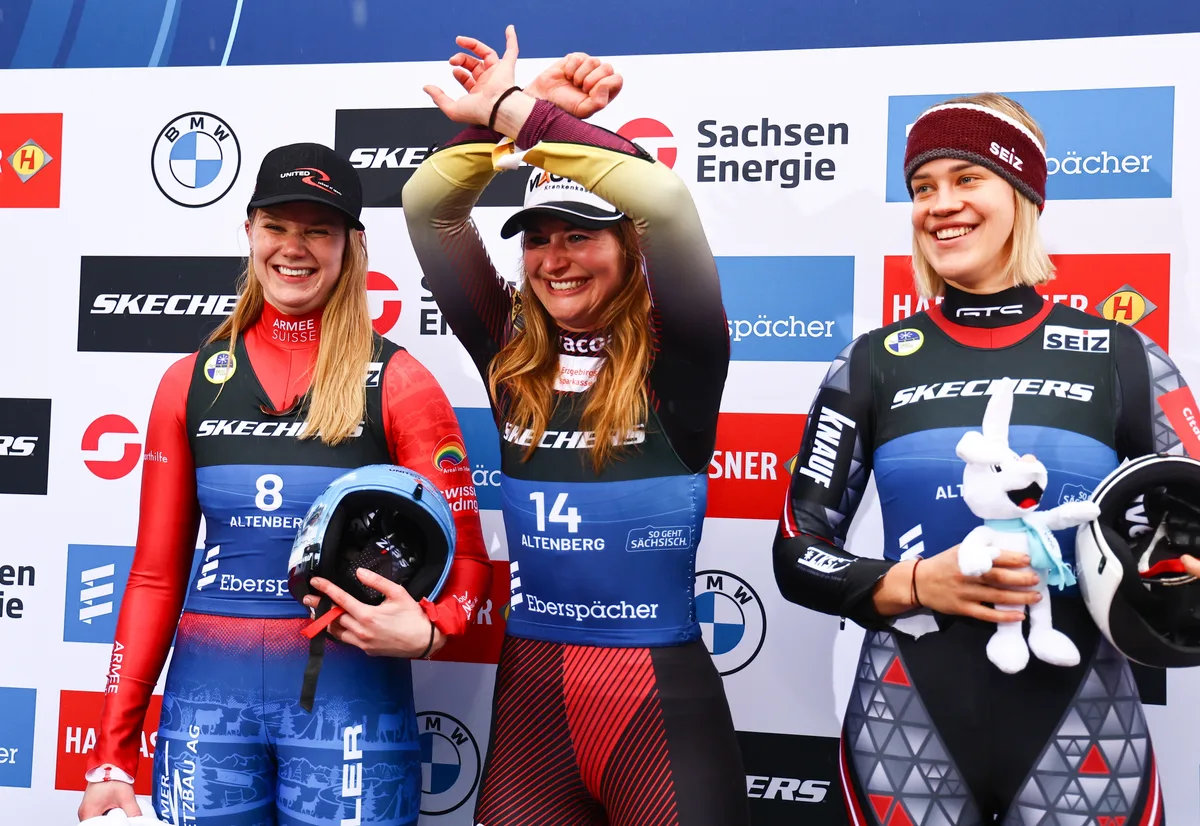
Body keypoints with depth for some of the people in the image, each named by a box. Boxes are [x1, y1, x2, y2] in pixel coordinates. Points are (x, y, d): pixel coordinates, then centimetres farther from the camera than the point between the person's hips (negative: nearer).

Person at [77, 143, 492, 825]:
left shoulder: (398, 383, -3)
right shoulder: (191, 382, 6)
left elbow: (466, 556, -2)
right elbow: (156, 574, 9)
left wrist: (425, 629, -24)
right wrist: (114, 756, 7)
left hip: (352, 686, -2)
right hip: (208, 691, 3)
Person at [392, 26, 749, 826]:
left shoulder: (676, 362, -7)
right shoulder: (511, 356, 4)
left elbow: (665, 201, -21)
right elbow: (426, 205, 0)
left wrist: (517, 112, -15)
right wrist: (519, 110, -9)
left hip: (659, 692, -4)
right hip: (530, 688, 4)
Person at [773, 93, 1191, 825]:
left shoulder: (1122, 357, -1)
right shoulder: (874, 363, 0)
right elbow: (798, 554, 2)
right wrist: (914, 583, -14)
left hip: (1079, 733, 0)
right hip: (908, 728, 1)